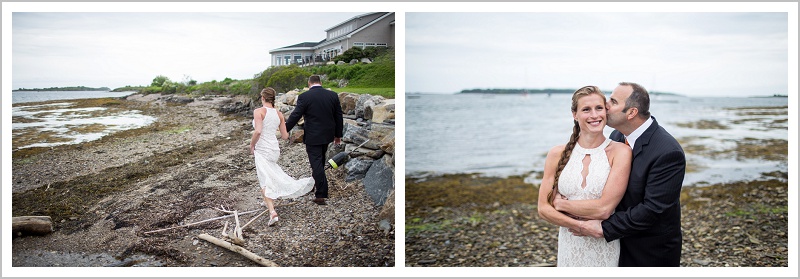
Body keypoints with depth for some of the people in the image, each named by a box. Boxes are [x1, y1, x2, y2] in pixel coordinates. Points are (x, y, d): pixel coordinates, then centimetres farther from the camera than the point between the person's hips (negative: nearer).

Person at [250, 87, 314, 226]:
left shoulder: (259, 111, -10)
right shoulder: (279, 114, 6)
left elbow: (258, 131, -23)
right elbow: (285, 136, 8)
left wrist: (252, 145, -8)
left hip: (262, 150, -6)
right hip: (275, 149, 6)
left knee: (265, 182, -7)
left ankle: (272, 212, -18)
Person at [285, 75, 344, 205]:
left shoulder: (304, 97, -12)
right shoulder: (333, 95, 1)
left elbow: (295, 116, -12)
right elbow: (338, 116, 6)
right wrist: (338, 135, 16)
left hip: (312, 136, -5)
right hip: (327, 135, 5)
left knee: (316, 163, -2)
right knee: (320, 160, 22)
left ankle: (321, 195, -4)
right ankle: (317, 183, 40)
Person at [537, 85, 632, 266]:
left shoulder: (619, 152, -11)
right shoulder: (557, 154, -3)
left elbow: (604, 208, -18)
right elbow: (544, 208, -4)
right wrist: (580, 225, -17)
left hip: (606, 249, -2)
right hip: (570, 247, 2)